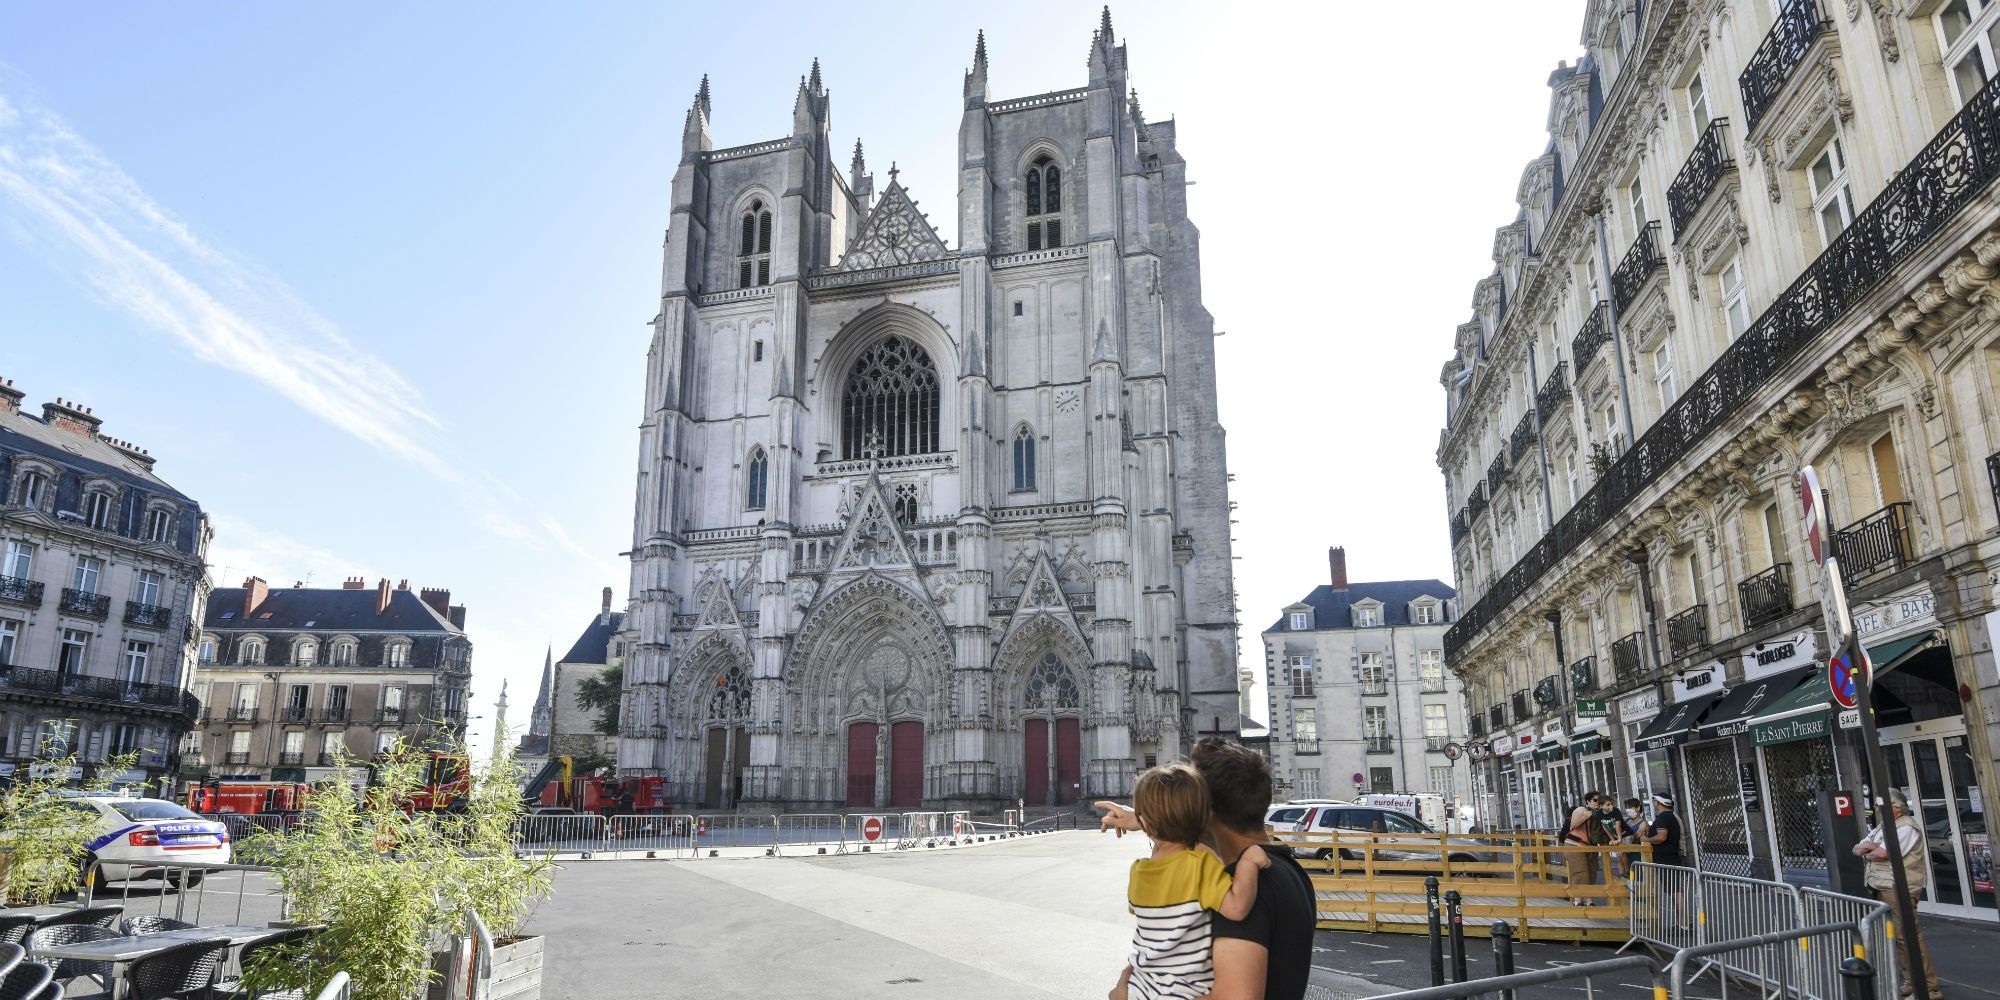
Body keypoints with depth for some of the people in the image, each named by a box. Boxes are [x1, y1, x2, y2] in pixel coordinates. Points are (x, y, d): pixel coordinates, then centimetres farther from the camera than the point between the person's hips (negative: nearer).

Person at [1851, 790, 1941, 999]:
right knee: (1895, 936, 12)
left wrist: (1867, 854, 2)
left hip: (1898, 890, -9)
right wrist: (1867, 846, -5)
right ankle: (1912, 981, 21)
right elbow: (1856, 849, 17)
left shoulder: (1906, 827, -10)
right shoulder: (1881, 827, 18)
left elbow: (1881, 854, -18)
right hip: (1881, 888, 9)